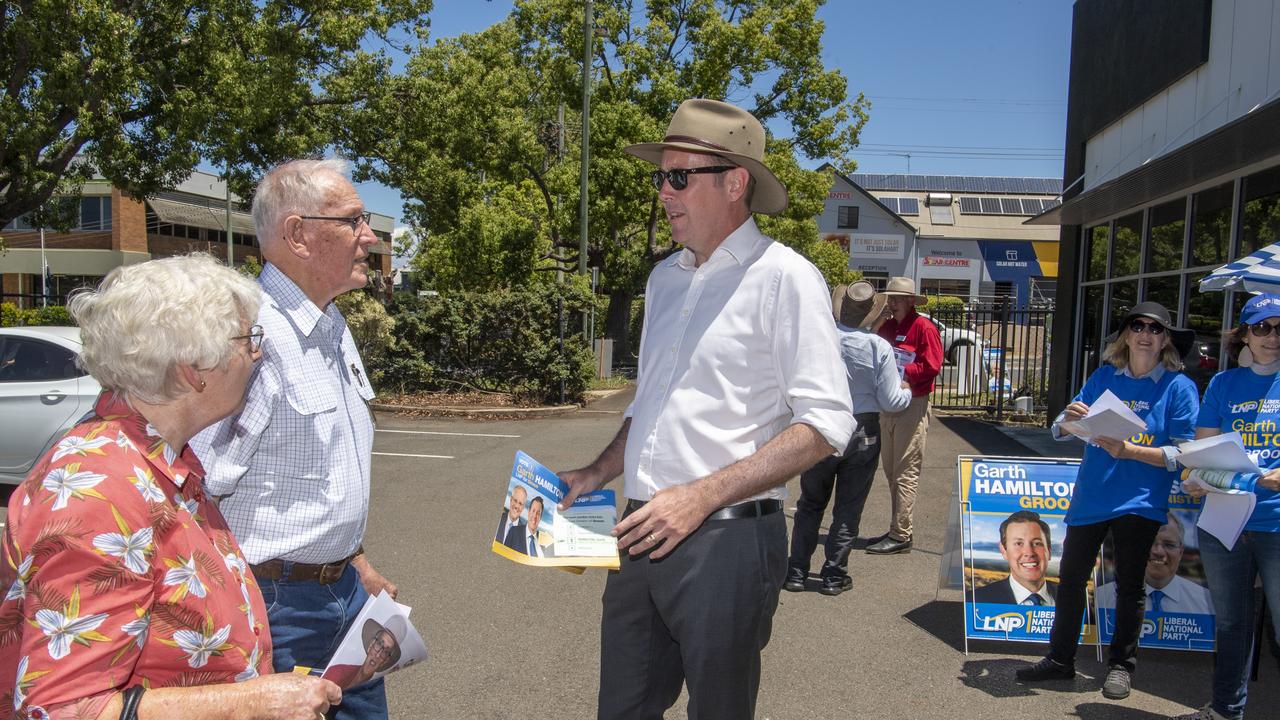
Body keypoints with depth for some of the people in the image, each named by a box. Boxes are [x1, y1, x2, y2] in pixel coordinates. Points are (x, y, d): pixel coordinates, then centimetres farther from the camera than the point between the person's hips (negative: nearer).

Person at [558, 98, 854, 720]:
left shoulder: (783, 277, -9)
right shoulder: (665, 278, 13)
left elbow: (825, 424, -15)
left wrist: (702, 496, -21)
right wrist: (598, 474, 9)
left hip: (725, 539, -6)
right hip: (644, 534, 7)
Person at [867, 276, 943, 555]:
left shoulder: (924, 327, -8)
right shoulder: (886, 327, 14)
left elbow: (931, 366, -16)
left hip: (913, 405, -8)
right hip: (888, 404, 8)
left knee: (906, 473, -7)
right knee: (891, 470, 12)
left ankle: (900, 536, -4)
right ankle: (899, 529, 22)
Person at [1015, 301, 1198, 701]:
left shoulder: (1179, 387, -5)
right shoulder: (1104, 376, 4)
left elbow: (1182, 454, -11)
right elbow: (1060, 431, 3)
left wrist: (1128, 451, -24)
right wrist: (1069, 418, -20)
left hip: (1139, 501, -3)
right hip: (1090, 496, 3)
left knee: (1129, 586, 10)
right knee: (1070, 578, 10)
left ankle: (1121, 665, 26)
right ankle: (1060, 659, 24)